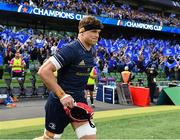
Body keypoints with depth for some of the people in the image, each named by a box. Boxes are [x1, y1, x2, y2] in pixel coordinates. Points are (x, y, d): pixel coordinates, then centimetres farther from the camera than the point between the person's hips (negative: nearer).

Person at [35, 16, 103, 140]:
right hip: (60, 103, -7)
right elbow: (44, 71, -26)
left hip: (79, 101, 7)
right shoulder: (70, 49, -20)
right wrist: (62, 95, -28)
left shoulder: (90, 51, 6)